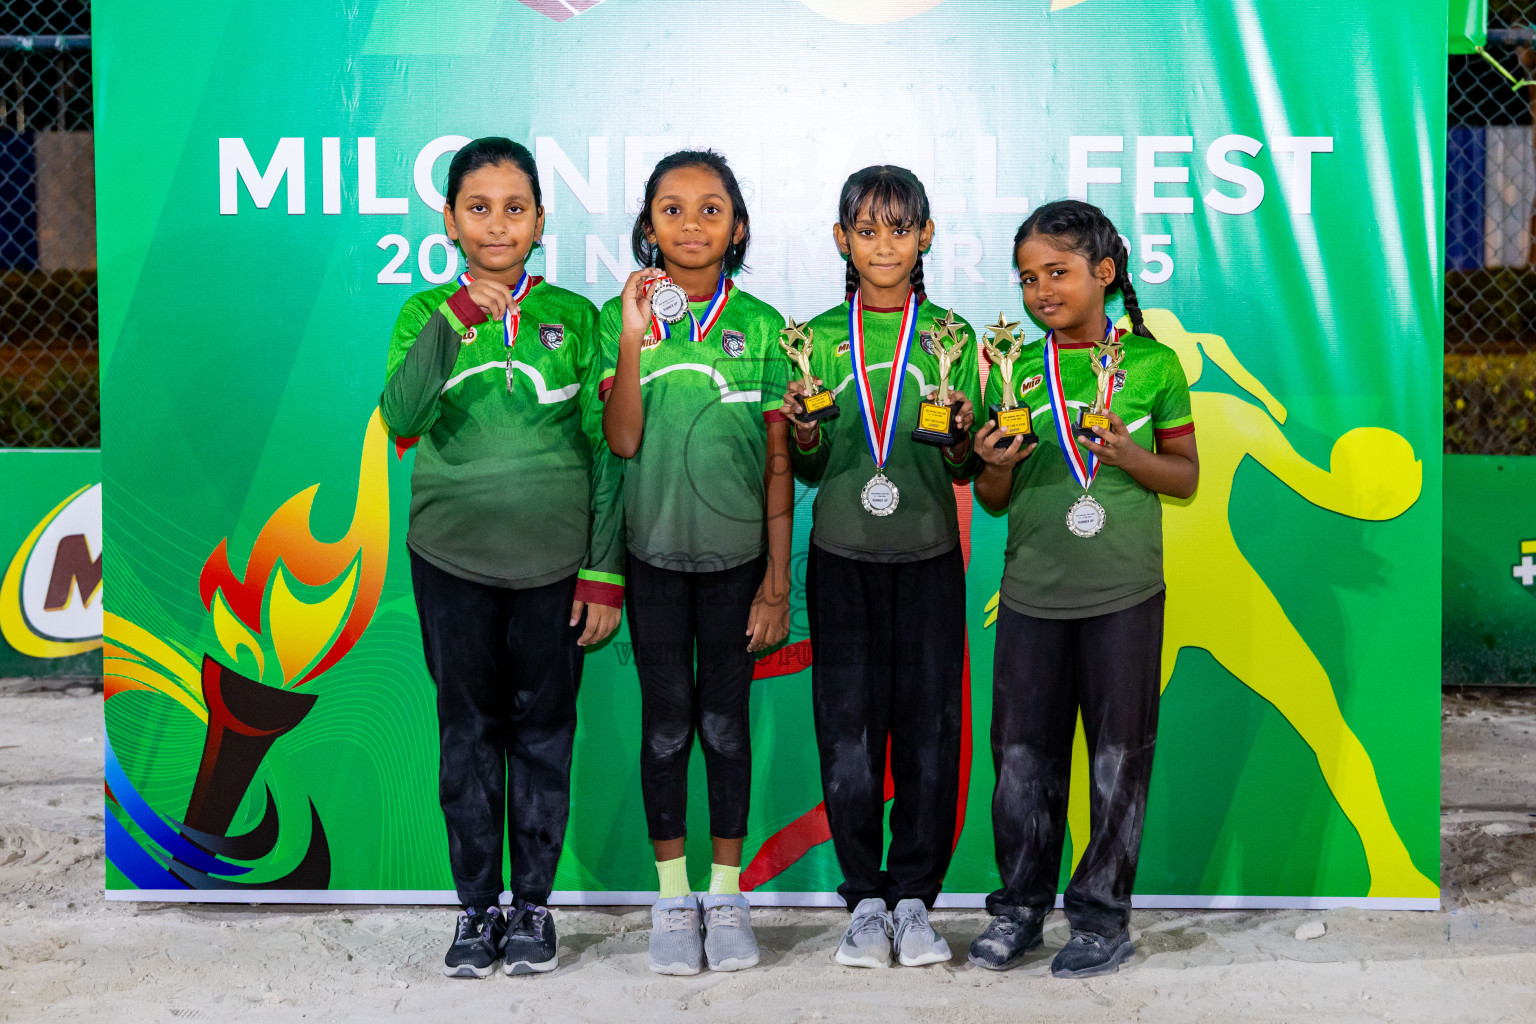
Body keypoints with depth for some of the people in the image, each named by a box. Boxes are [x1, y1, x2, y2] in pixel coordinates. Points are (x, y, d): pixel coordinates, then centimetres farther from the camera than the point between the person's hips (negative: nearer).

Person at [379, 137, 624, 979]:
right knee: (468, 732, 7)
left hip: (553, 561, 0)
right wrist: (453, 321, -24)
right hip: (452, 560, 1)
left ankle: (533, 906, 20)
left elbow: (604, 451, 2)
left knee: (543, 732, 7)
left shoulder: (574, 317, 1)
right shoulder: (426, 314, 3)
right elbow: (400, 419, -14)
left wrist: (606, 570, -1)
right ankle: (477, 908, 19)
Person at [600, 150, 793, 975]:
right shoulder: (622, 318, -1)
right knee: (665, 723, 6)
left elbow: (778, 463, 0)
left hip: (736, 552, 0)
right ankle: (672, 898, 18)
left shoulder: (760, 326, -2)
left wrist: (777, 579, -2)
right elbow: (622, 441, -10)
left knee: (725, 721, 7)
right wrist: (633, 340, -21)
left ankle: (727, 895, 19)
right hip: (654, 549, 0)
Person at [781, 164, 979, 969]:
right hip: (843, 552, 0)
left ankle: (914, 896, 13)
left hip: (928, 551, 0)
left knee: (929, 722, 1)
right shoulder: (819, 339, 5)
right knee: (848, 723, 1)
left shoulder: (951, 337, 5)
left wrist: (960, 441, -15)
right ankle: (866, 898, 13)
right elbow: (811, 470, 8)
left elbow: (968, 467, 7)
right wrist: (805, 437, -12)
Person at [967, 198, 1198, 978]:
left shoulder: (1153, 364, 0)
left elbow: (1187, 476, 5)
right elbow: (994, 501, 10)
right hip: (1032, 593, 2)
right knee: (1022, 753, 7)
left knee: (1119, 757, 4)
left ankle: (1102, 916, 17)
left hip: (1124, 593, -2)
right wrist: (995, 465, -13)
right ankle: (1020, 906, 21)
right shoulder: (1017, 370, 5)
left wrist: (1129, 456, -14)